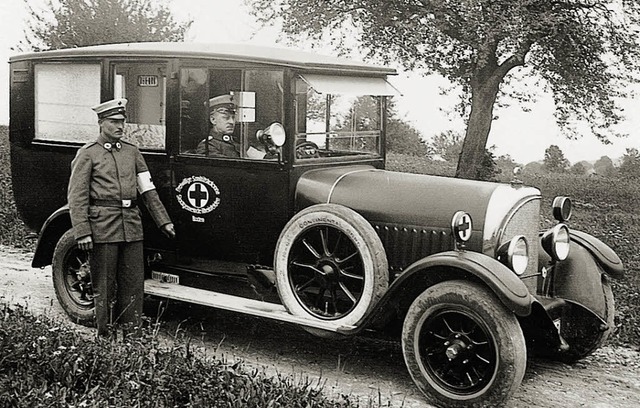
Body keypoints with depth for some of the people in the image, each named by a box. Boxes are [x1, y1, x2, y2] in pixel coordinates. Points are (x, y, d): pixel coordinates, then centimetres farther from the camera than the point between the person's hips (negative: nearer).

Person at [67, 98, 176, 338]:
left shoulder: (132, 152, 13)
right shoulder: (87, 154, -1)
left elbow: (148, 190, 15)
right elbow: (77, 196, -6)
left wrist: (163, 221, 12)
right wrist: (82, 232, -15)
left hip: (132, 226, 5)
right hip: (102, 226, -5)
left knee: (133, 283, 7)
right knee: (104, 285, 4)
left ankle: (133, 334, 17)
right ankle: (105, 337, 14)